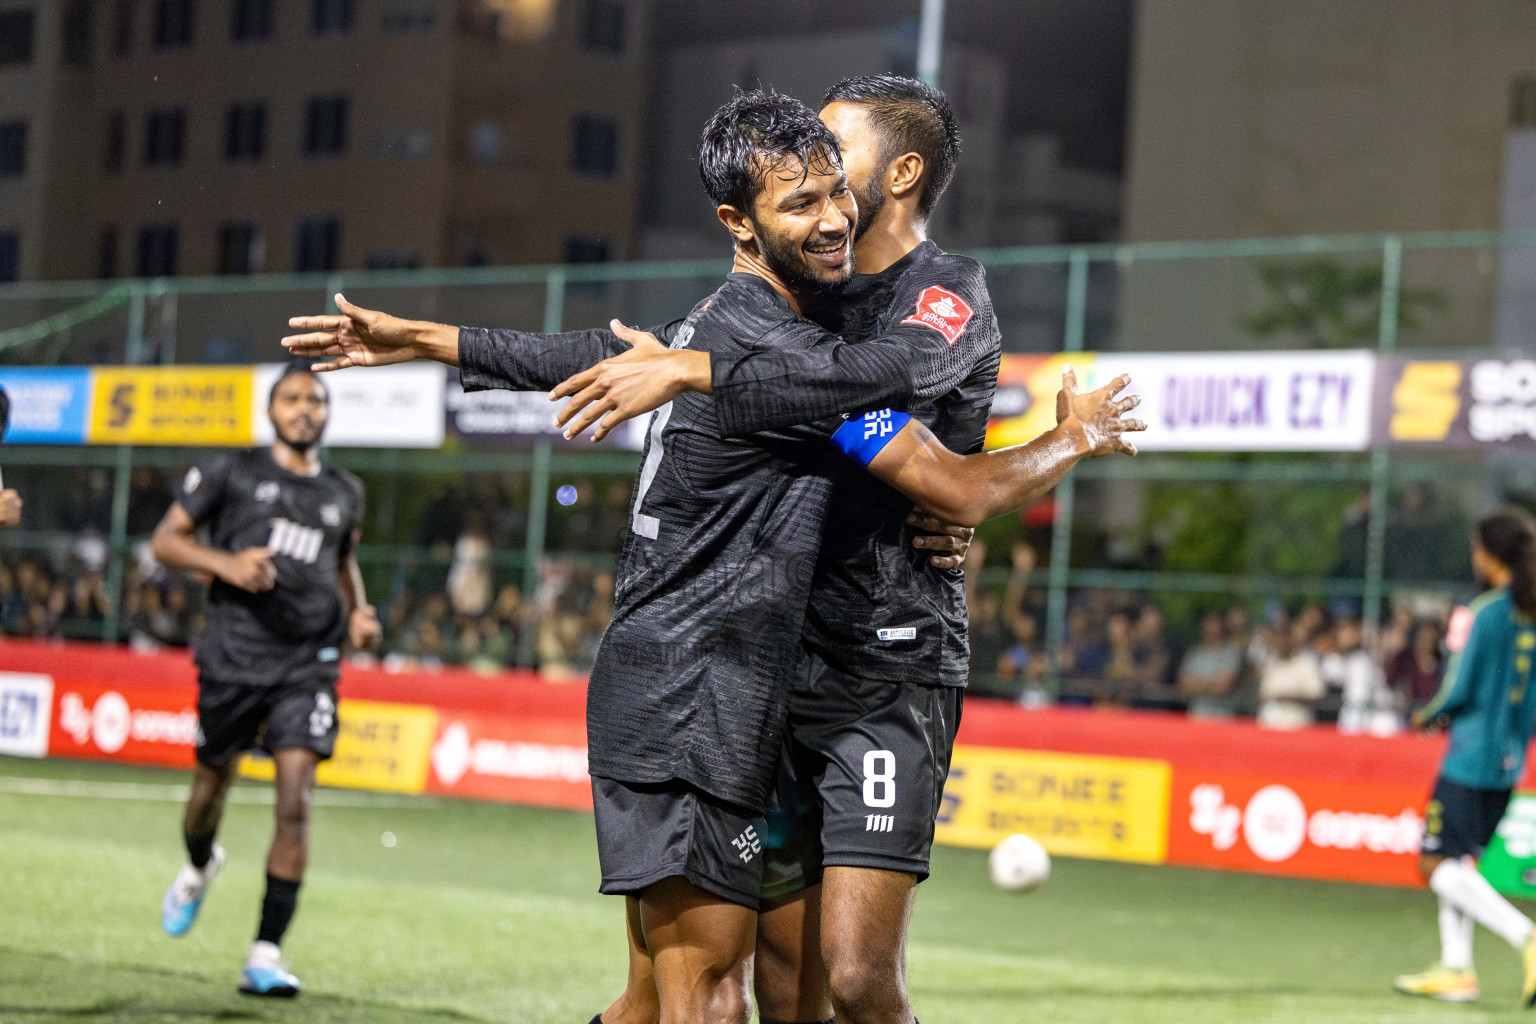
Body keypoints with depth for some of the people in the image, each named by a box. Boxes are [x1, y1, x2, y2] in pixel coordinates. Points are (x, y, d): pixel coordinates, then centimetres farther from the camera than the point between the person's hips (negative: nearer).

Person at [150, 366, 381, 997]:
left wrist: (358, 615, 11)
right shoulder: (233, 474, 4)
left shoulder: (344, 494, 14)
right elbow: (165, 540, 3)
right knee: (213, 782, 12)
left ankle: (266, 954, -11)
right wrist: (226, 563, -14)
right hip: (233, 656, -1)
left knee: (295, 803, -13)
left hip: (308, 665, 1)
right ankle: (199, 868, 49)